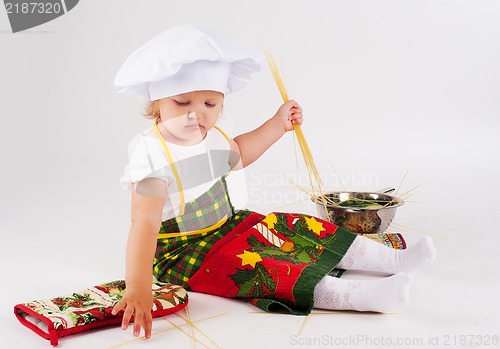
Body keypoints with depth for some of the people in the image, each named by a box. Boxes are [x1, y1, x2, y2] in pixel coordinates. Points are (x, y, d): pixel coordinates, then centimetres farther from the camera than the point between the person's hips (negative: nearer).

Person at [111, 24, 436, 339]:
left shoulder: (210, 133, -1)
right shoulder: (151, 154, -26)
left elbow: (236, 154, 23)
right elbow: (145, 224, -35)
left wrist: (278, 125, 22)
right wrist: (137, 288, -44)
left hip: (228, 225, 8)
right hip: (181, 252, -8)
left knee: (300, 229, 0)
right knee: (249, 268, -33)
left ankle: (393, 259, 4)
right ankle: (357, 295, -42)